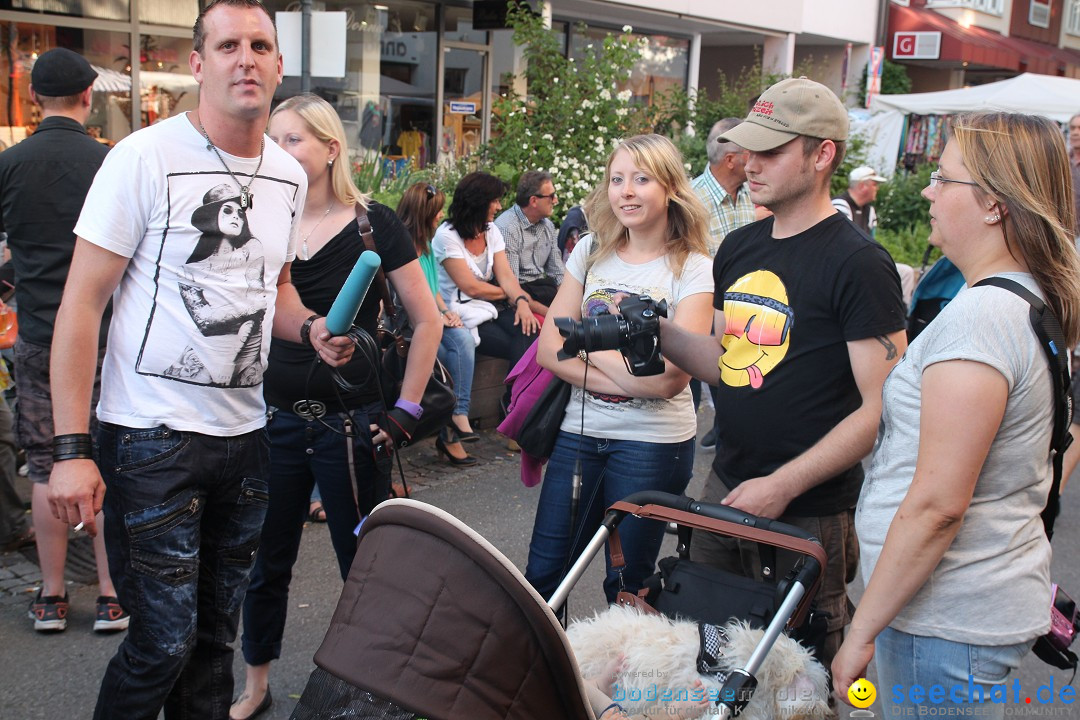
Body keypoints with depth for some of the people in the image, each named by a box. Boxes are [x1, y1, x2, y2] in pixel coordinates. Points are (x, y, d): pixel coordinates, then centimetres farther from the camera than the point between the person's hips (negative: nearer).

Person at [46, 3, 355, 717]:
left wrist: (311, 326, -1)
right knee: (165, 639, -2)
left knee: (216, 632, 15)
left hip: (245, 432, 6)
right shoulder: (146, 157, -11)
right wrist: (71, 449, -16)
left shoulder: (289, 176, 8)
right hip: (153, 438, -6)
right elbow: (81, 303, -11)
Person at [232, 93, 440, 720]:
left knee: (365, 563, 7)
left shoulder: (373, 224, -6)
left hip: (351, 421, -3)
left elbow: (427, 321, -2)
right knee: (267, 559, 13)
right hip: (276, 417, 3)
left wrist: (405, 409, -5)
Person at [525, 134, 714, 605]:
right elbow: (549, 350, -1)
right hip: (579, 431, 4)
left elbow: (669, 379, -18)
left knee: (627, 586, 10)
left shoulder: (693, 269, -8)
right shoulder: (591, 252, 5)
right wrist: (627, 376, -15)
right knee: (542, 575, 8)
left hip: (653, 442, -4)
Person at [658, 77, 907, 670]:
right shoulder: (739, 248, 9)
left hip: (808, 514, -6)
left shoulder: (857, 262, -15)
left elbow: (882, 408, -17)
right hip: (725, 488, 7)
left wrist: (782, 486, -20)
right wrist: (656, 331, -2)